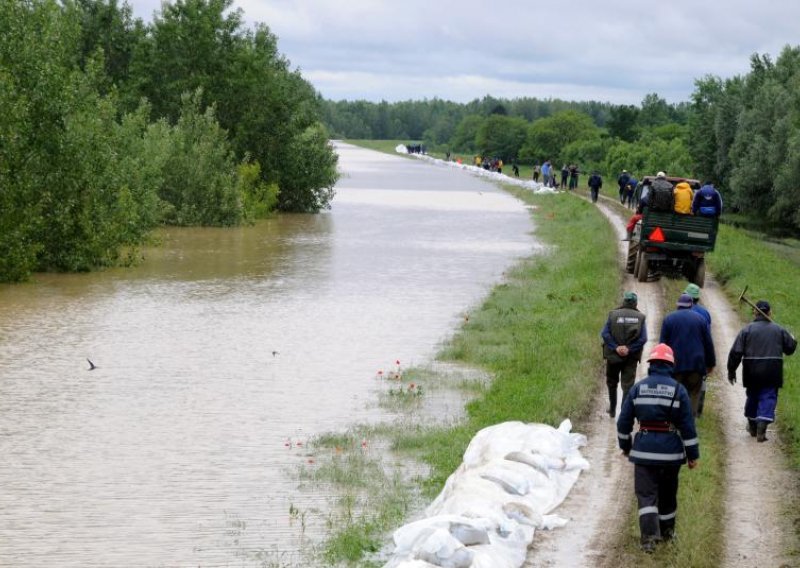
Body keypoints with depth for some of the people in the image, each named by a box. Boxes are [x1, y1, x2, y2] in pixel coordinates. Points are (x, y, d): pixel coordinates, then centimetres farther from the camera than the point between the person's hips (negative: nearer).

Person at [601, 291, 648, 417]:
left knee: (612, 382, 19)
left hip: (613, 355, 0)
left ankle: (612, 409, 27)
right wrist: (629, 349, -11)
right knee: (628, 385, 4)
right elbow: (643, 338, -10)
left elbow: (605, 334, -12)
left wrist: (615, 347, -13)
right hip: (631, 357, 0)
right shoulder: (640, 317, -1)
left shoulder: (613, 314, -2)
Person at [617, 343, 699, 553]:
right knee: (668, 493, 17)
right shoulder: (678, 390, -5)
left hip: (644, 448, 0)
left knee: (646, 494, -1)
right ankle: (666, 531, 31)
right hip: (671, 449, 0)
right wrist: (693, 454, 2)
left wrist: (625, 445, 18)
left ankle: (649, 535, -18)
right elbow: (687, 425, -5)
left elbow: (624, 421, 3)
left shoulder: (638, 388, -1)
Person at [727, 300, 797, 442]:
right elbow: (790, 348, 10)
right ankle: (762, 427, -17)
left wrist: (731, 371, 2)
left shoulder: (747, 330, -3)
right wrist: (793, 339, 33)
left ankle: (752, 426, 32)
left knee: (752, 396, 18)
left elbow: (736, 352, -7)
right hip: (772, 373, -1)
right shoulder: (779, 330, 1)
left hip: (752, 372, 1)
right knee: (768, 398, 0)